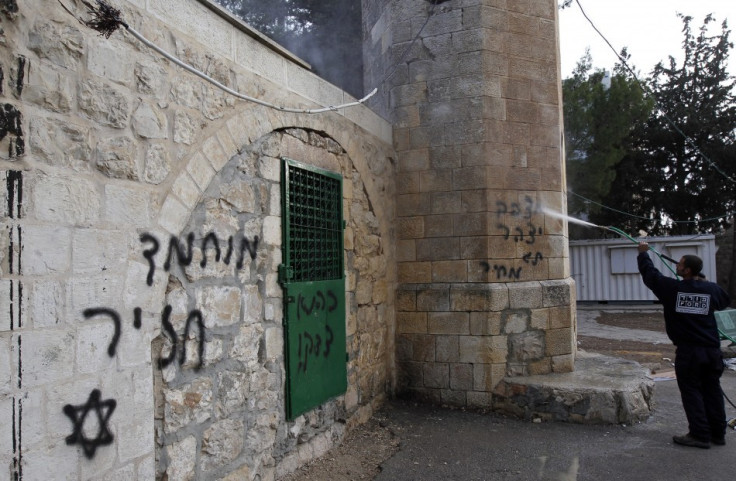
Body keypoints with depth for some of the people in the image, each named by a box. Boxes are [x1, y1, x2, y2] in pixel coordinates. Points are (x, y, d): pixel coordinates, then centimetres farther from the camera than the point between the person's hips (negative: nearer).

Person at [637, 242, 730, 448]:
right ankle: (718, 433, 22)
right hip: (711, 349, 4)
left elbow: (650, 274, 2)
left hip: (687, 351, -4)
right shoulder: (712, 289, 0)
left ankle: (700, 435, 5)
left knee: (691, 391, 4)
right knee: (712, 390, 13)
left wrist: (643, 253, 17)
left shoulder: (672, 288, -10)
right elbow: (725, 302, 23)